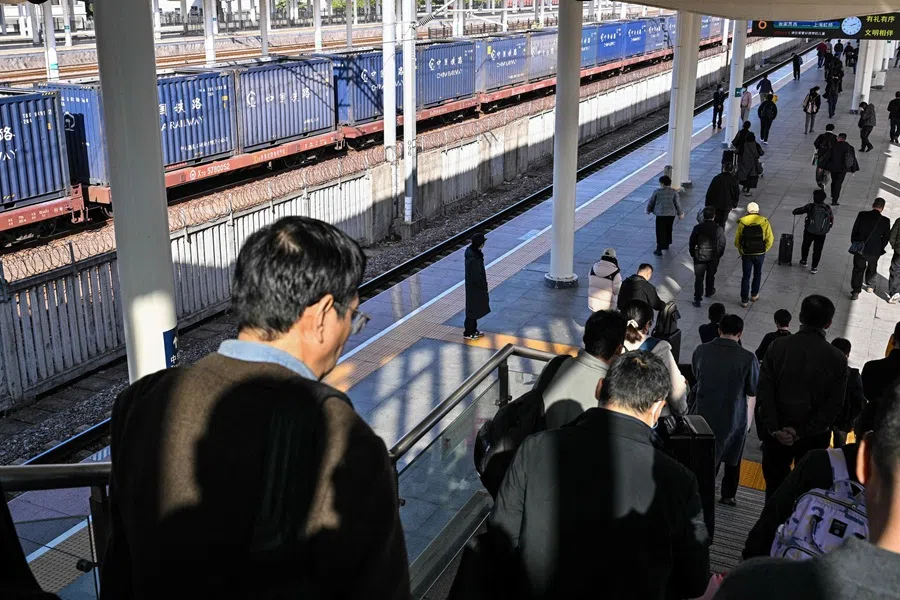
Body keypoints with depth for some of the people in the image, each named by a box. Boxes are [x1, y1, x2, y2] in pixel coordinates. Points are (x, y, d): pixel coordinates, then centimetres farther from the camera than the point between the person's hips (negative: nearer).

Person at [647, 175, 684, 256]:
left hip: (661, 214, -3)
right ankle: (666, 244, 39)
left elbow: (651, 202, 1)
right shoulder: (674, 192, -2)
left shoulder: (657, 191, -8)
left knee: (660, 231, 0)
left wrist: (648, 210, 19)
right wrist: (680, 213, 17)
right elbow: (677, 203, 3)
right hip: (671, 214, 3)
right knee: (668, 230, 22)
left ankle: (659, 249, -3)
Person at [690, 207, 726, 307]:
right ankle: (709, 292, 44)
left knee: (699, 278, 4)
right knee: (710, 275, 23)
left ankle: (697, 299, 0)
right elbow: (722, 244, -3)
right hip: (713, 257, 1)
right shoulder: (719, 229, -12)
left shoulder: (697, 228, -13)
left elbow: (692, 243, -4)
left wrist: (693, 254, 11)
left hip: (700, 257, -1)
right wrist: (719, 255, 14)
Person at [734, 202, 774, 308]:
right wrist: (764, 250, 8)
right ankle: (754, 295, 35)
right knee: (757, 274, 23)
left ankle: (744, 300, 11)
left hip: (746, 254, 0)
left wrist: (741, 251, 12)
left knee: (746, 276, 10)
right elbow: (770, 239, -8)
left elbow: (737, 240, -3)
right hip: (760, 254, 0)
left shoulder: (742, 223, -7)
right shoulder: (764, 222, -8)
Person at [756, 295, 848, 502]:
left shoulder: (777, 346, -8)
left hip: (777, 433, 1)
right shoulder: (837, 359, -10)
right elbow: (834, 405, -12)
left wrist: (775, 428, -13)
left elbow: (765, 391, -12)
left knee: (775, 486, 14)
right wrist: (803, 431, -13)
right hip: (814, 437, -1)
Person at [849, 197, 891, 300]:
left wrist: (854, 244, 9)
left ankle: (855, 291, 8)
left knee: (858, 269, 12)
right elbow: (886, 237, -4)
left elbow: (854, 231, -4)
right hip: (875, 251, 0)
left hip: (859, 249, 0)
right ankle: (870, 286, 42)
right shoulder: (885, 221, -12)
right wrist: (880, 248, 10)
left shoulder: (862, 215, -11)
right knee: (872, 268, 25)